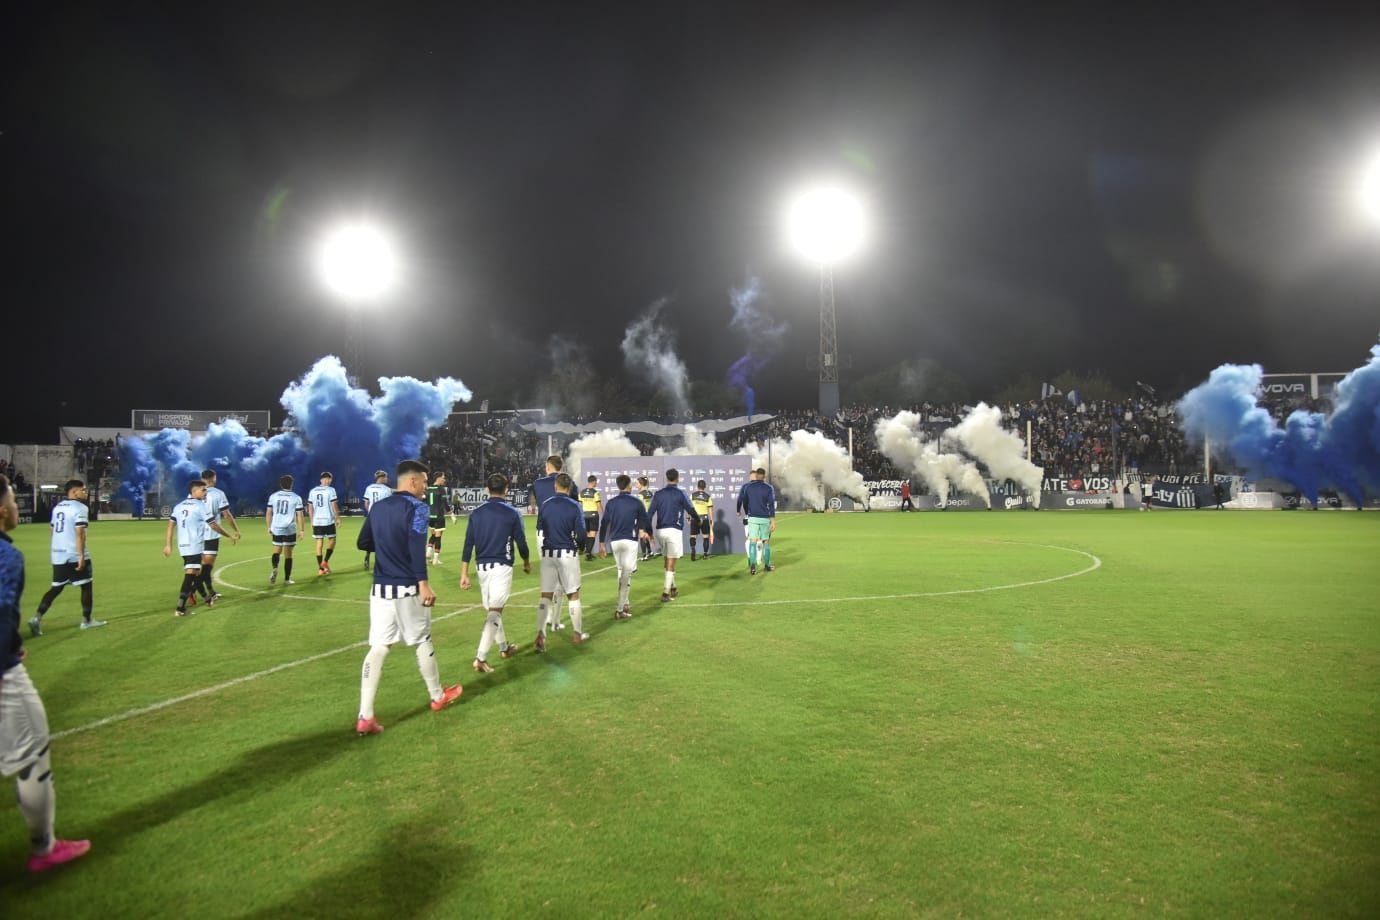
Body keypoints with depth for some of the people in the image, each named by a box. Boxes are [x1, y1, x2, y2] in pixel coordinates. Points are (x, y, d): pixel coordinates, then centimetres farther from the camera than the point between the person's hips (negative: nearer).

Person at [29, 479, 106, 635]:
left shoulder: (57, 507, 12)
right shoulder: (80, 507, -13)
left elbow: (52, 529, 24)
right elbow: (79, 533, -21)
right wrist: (81, 555, -22)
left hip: (58, 554, 7)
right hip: (75, 555, -7)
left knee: (56, 588, 12)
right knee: (86, 586, 6)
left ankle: (37, 617, -3)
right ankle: (86, 620, 12)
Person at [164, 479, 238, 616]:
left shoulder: (178, 506, 12)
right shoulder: (200, 505, -8)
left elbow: (170, 525, 8)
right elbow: (213, 525, -6)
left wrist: (168, 545, 10)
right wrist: (230, 536, 3)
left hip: (183, 546, 8)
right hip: (194, 546, -8)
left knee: (196, 572, 20)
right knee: (190, 576, -8)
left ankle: (207, 599, 34)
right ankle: (180, 608, -13)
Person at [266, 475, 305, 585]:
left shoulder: (273, 496, 5)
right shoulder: (296, 497, -3)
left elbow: (269, 513, 6)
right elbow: (299, 515, -4)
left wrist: (269, 527, 15)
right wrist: (301, 530, 3)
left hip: (276, 529, 2)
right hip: (290, 530, -2)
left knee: (277, 551, 16)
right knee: (288, 554, 6)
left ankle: (275, 569, -12)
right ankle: (287, 579, 10)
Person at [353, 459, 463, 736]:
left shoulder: (377, 506, 10)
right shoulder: (417, 507, -11)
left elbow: (363, 543, 17)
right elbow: (417, 547, -23)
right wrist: (423, 583, -28)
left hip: (380, 588, 6)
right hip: (407, 589, -5)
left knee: (378, 648, 4)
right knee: (422, 642, 12)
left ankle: (365, 717, -2)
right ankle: (438, 696, 31)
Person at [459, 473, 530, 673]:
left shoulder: (476, 513, 4)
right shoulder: (513, 513, -6)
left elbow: (468, 545, 1)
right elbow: (521, 543, 0)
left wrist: (464, 574, 3)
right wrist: (526, 562, 19)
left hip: (482, 566, 5)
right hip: (502, 566, -5)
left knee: (493, 609, 19)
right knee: (495, 612, -6)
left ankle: (504, 648, 35)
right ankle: (481, 658, -15)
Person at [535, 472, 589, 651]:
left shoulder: (545, 505, 1)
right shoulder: (574, 506, -9)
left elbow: (539, 529, 8)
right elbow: (580, 534, -10)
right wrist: (581, 547, 10)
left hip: (548, 554, 3)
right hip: (568, 554, -2)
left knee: (546, 595, 5)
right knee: (573, 595, 11)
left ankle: (540, 634, -10)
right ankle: (578, 633, 21)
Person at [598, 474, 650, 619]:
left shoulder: (611, 502, 5)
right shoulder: (637, 502, -1)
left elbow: (604, 524, 4)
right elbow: (645, 520, 7)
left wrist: (602, 543, 9)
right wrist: (648, 533, 27)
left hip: (614, 541, 4)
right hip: (630, 541, -4)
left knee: (621, 572, 20)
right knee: (627, 574, -4)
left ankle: (625, 603, 28)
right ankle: (620, 610, -9)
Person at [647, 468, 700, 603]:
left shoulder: (658, 493, 6)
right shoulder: (680, 493, -5)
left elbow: (650, 513, 0)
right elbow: (690, 509, 3)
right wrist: (698, 519, 23)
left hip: (660, 530, 4)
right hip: (674, 530, -4)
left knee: (667, 561, 20)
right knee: (671, 563, 0)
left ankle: (673, 588, 31)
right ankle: (666, 593, -3)